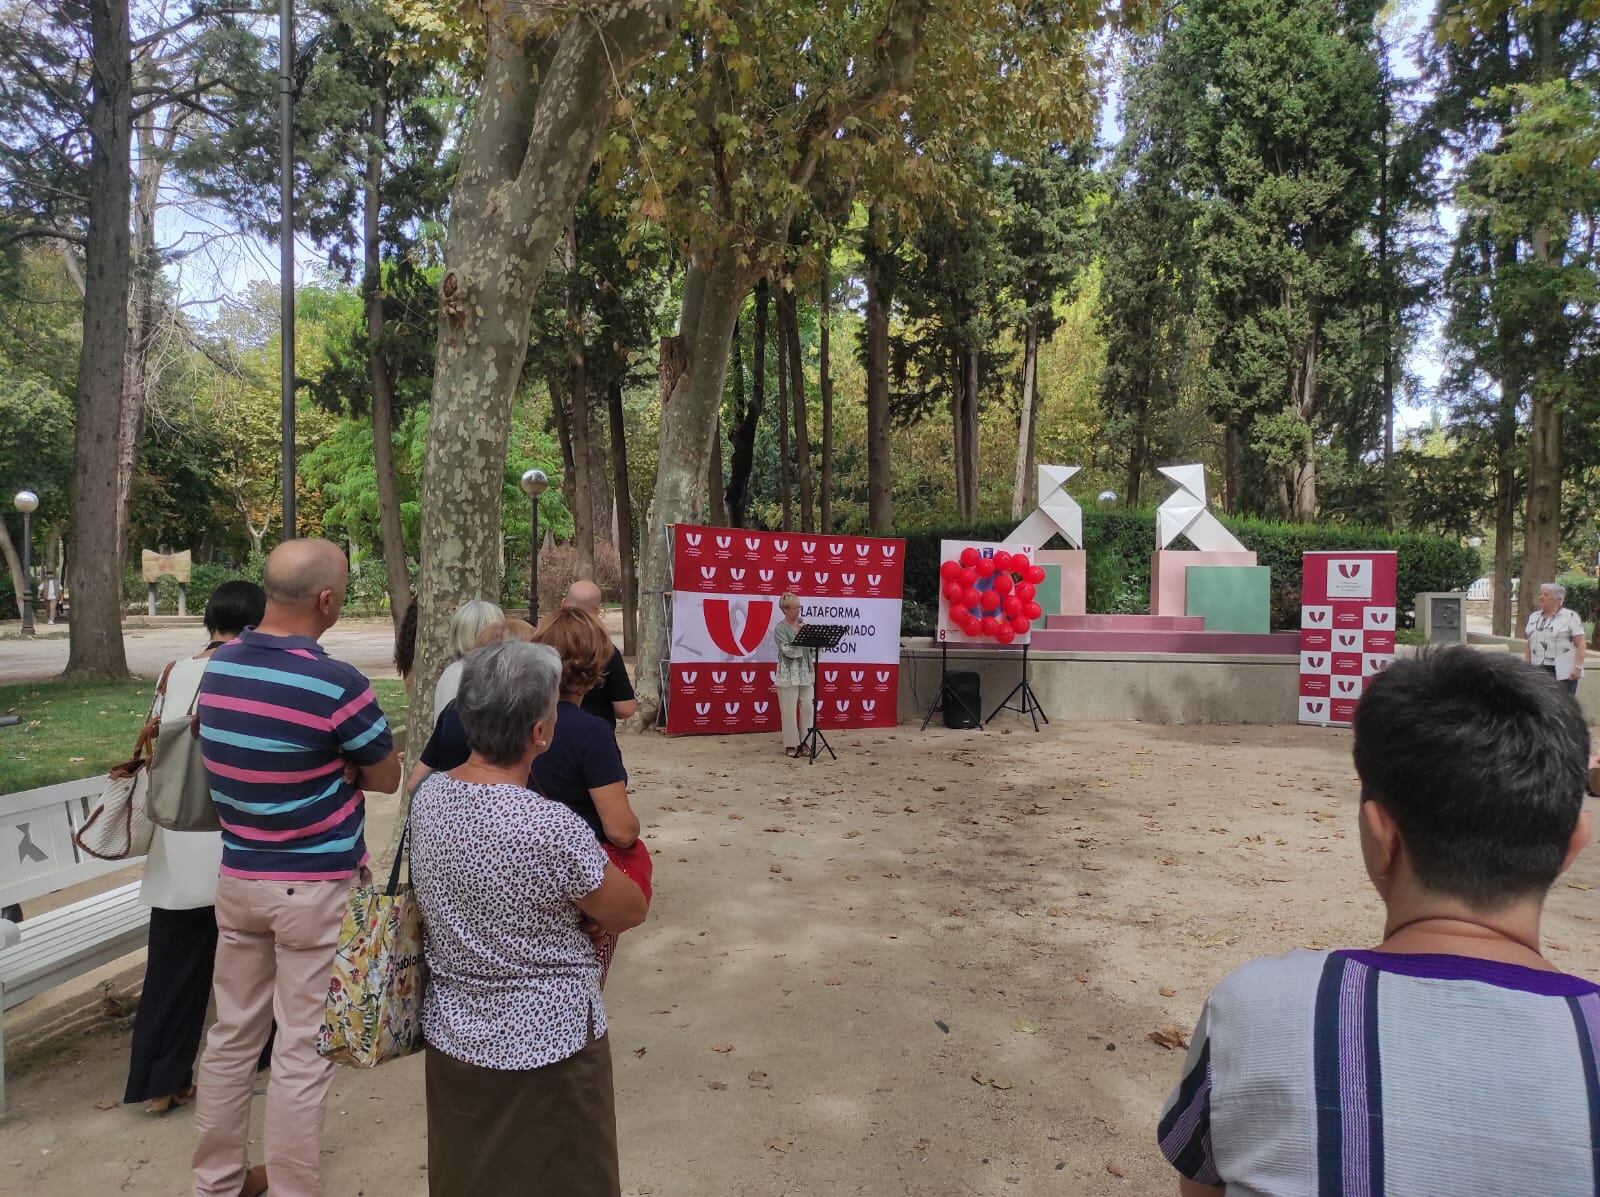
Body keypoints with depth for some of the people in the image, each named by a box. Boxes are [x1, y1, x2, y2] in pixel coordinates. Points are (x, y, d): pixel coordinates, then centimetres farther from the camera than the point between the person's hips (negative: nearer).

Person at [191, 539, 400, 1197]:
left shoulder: (216, 667, -1)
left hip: (238, 877, 7)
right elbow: (387, 778, -8)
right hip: (317, 888, -7)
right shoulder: (336, 683, -22)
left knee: (232, 1035, 19)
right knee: (303, 1052, 5)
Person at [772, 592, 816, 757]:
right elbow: (788, 651, -18)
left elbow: (812, 648, 10)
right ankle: (790, 745, 10)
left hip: (806, 673, 5)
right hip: (788, 674, -5)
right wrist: (800, 636, -19)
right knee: (789, 710, 0)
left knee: (808, 708, 4)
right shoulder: (780, 628, -7)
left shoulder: (803, 625, 10)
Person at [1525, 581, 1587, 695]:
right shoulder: (1533, 617, 13)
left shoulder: (1571, 616, -2)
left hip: (1564, 672, -5)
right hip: (1538, 672, 5)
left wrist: (1578, 667, -15)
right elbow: (1529, 646, 16)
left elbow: (1580, 645, -7)